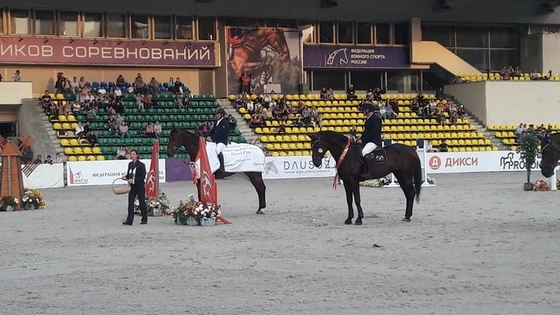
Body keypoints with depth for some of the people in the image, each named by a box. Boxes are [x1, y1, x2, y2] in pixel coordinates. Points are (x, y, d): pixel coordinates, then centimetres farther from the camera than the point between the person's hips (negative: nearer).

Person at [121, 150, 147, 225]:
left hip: (140, 186, -5)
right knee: (130, 203, -3)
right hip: (132, 186, 5)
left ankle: (144, 219, 19)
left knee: (142, 203, 6)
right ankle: (129, 220, -6)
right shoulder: (130, 164, 8)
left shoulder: (141, 165, -10)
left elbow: (143, 176, -14)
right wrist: (125, 177, -5)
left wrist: (134, 180, -24)